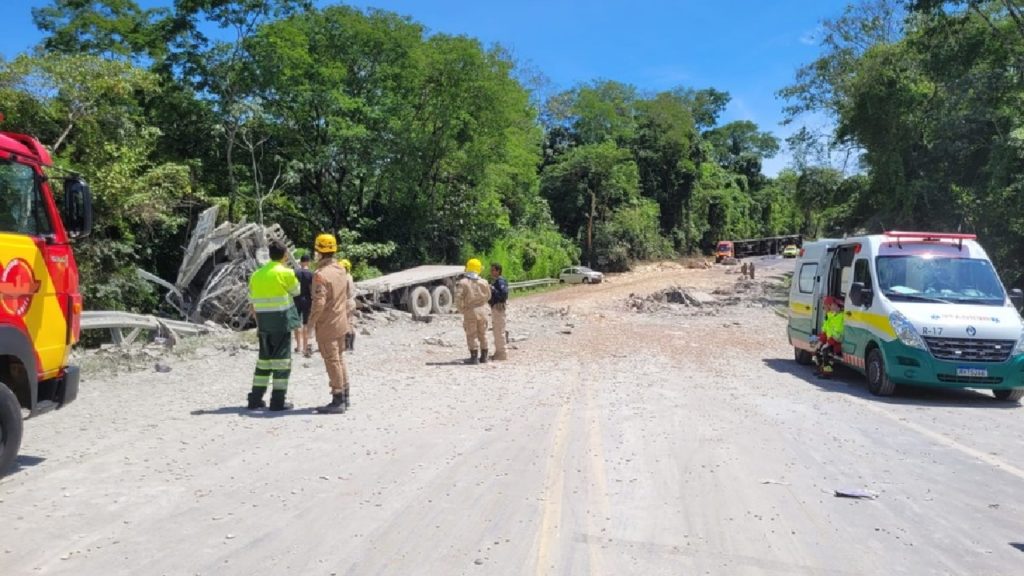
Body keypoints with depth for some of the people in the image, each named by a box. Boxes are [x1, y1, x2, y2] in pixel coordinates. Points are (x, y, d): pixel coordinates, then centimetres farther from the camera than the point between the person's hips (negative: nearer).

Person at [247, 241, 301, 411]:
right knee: (282, 359, 0)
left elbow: (252, 303, 11)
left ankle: (255, 399, 16)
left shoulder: (257, 274, 9)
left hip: (264, 323, 6)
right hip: (282, 321, -6)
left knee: (264, 358, 15)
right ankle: (278, 401, -1)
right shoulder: (286, 273, -10)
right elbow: (296, 291, 7)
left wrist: (258, 324, 17)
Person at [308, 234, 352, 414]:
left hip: (326, 326, -8)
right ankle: (344, 397, 26)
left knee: (332, 362, -2)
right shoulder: (341, 270, 7)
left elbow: (319, 303, -25)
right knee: (339, 359, 18)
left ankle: (337, 401, 4)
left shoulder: (321, 274, -20)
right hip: (341, 323, 8)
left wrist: (310, 324, -15)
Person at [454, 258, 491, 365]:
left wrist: (461, 309, -2)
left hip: (470, 312, -3)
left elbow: (458, 298, -15)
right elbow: (488, 296, 10)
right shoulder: (484, 282, 0)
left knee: (471, 335, 3)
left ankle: (474, 357, 1)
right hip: (482, 310, 4)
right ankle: (484, 356, 20)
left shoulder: (462, 283, -11)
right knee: (483, 334, 13)